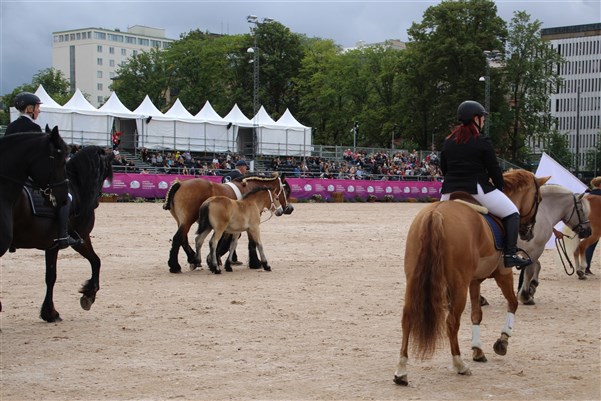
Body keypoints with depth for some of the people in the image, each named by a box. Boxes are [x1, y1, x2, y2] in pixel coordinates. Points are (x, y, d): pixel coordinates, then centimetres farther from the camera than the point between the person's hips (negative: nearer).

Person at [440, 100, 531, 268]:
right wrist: (500, 189, 10)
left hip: (449, 191, 5)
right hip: (476, 190, -5)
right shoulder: (483, 142, -6)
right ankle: (510, 254, -6)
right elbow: (494, 170, -4)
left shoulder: (448, 142, 11)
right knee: (512, 213, 6)